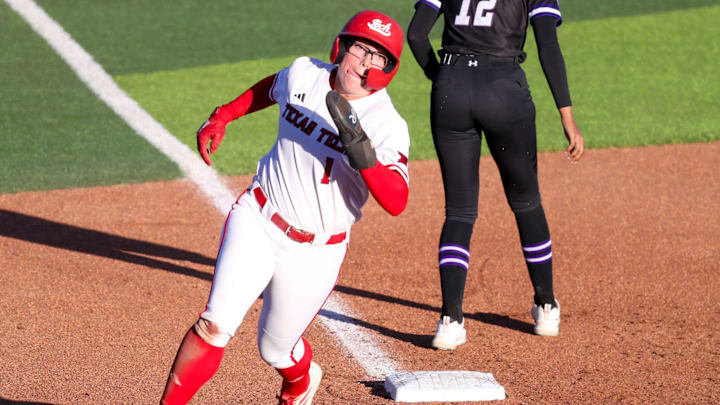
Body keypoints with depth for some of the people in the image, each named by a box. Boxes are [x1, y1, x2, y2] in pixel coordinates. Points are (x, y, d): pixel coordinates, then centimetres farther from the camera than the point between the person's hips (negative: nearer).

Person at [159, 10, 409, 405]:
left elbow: (396, 202, -31)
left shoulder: (387, 127, -18)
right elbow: (270, 88, 21)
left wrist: (360, 150, -42)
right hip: (255, 222, 2)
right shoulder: (303, 74, -5)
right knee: (215, 325, -18)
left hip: (313, 252, -2)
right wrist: (221, 116, 18)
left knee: (275, 350, 14)